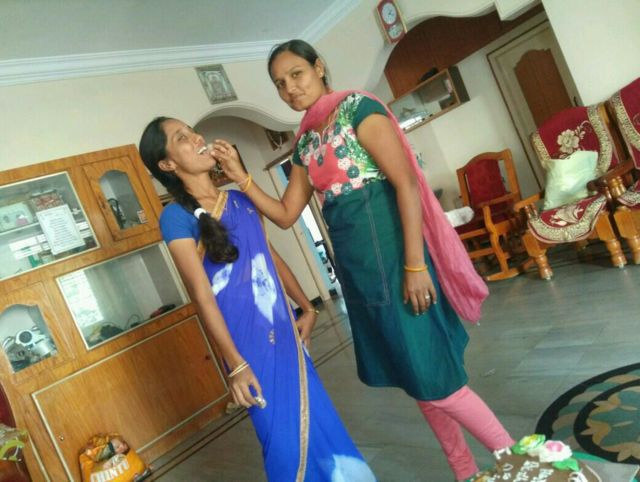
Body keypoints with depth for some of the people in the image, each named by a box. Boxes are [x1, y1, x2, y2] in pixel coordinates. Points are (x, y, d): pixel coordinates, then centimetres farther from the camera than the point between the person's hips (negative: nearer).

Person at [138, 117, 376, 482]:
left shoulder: (241, 200, 8)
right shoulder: (177, 216, -10)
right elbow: (202, 293, -14)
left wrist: (307, 307, 14)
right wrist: (235, 363, -16)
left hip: (284, 331, 6)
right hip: (248, 342, -5)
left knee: (319, 424, 16)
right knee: (286, 441, 5)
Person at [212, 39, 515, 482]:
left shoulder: (358, 107, -7)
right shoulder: (305, 141, 14)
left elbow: (406, 182, -15)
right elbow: (286, 215, 17)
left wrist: (415, 265, -21)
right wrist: (241, 177, 6)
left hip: (389, 253, -7)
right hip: (355, 266, 8)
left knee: (433, 378, -2)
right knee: (413, 378, 16)